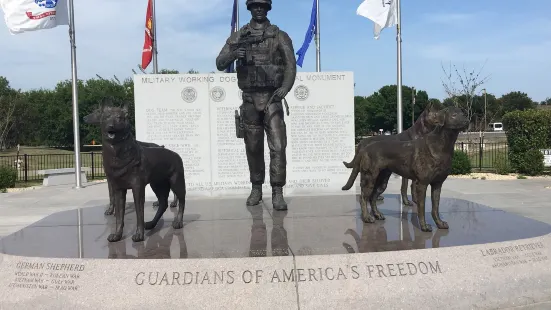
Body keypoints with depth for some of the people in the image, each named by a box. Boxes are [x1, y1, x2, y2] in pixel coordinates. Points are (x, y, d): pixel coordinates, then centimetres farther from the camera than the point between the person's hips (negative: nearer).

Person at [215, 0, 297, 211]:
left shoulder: (280, 36, 5)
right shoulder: (238, 37, 10)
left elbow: (290, 65, -3)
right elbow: (220, 64, 5)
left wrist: (285, 87, -20)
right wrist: (233, 54, -17)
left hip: (272, 98, -2)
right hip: (250, 99, 2)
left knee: (277, 146, -10)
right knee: (253, 148, 9)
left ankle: (277, 192, -6)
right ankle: (256, 188, 22)